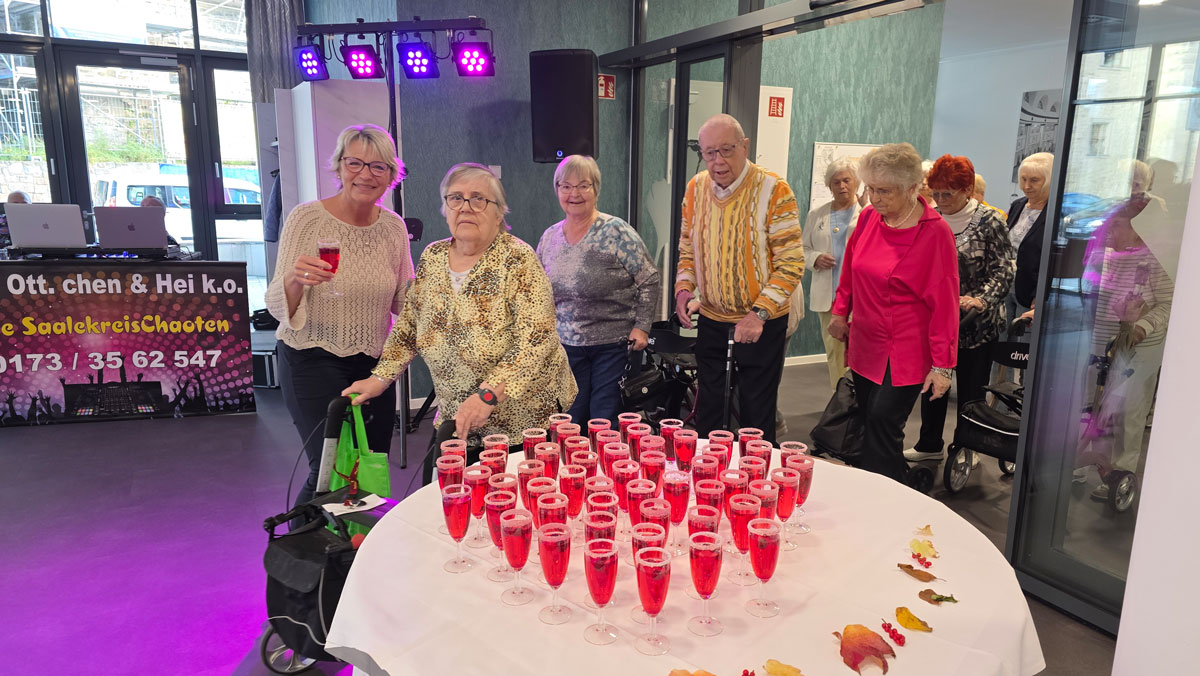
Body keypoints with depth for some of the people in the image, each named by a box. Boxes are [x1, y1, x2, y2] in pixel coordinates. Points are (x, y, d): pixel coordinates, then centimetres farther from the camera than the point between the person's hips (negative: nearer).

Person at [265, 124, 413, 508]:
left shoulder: (394, 226, 2)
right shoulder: (307, 218, -10)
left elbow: (405, 303, 12)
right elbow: (277, 306, -12)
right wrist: (295, 279, -33)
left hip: (374, 362, 4)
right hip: (314, 362, -4)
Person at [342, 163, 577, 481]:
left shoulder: (517, 260, -15)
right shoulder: (432, 258, 3)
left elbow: (536, 342, -23)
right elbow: (409, 327, 13)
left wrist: (488, 394, -32)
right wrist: (380, 378, 3)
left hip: (524, 418, -5)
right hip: (453, 419, 5)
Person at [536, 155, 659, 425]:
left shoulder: (617, 233, -10)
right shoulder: (550, 236, 6)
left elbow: (649, 281, -7)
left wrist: (641, 327, -12)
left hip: (613, 344, -4)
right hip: (566, 345, 4)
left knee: (605, 422, 0)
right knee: (571, 420, 9)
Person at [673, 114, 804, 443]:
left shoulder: (773, 190, -14)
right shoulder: (696, 188, 1)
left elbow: (791, 263, -16)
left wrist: (760, 312, -25)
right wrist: (684, 287, -6)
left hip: (761, 320, -4)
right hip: (711, 318, 5)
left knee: (756, 413, 7)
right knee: (706, 410, 16)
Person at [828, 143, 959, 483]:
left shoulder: (935, 232, -13)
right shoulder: (868, 217, 2)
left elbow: (944, 302, -13)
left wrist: (942, 365, -13)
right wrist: (841, 311, 17)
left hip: (905, 354, -5)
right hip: (865, 345, 5)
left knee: (882, 422, -10)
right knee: (869, 426, 10)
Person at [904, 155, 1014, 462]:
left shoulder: (989, 221, -9)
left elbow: (1003, 272, -11)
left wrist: (981, 299, -27)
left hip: (975, 324, -4)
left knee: (970, 391, 6)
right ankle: (929, 445, 30)